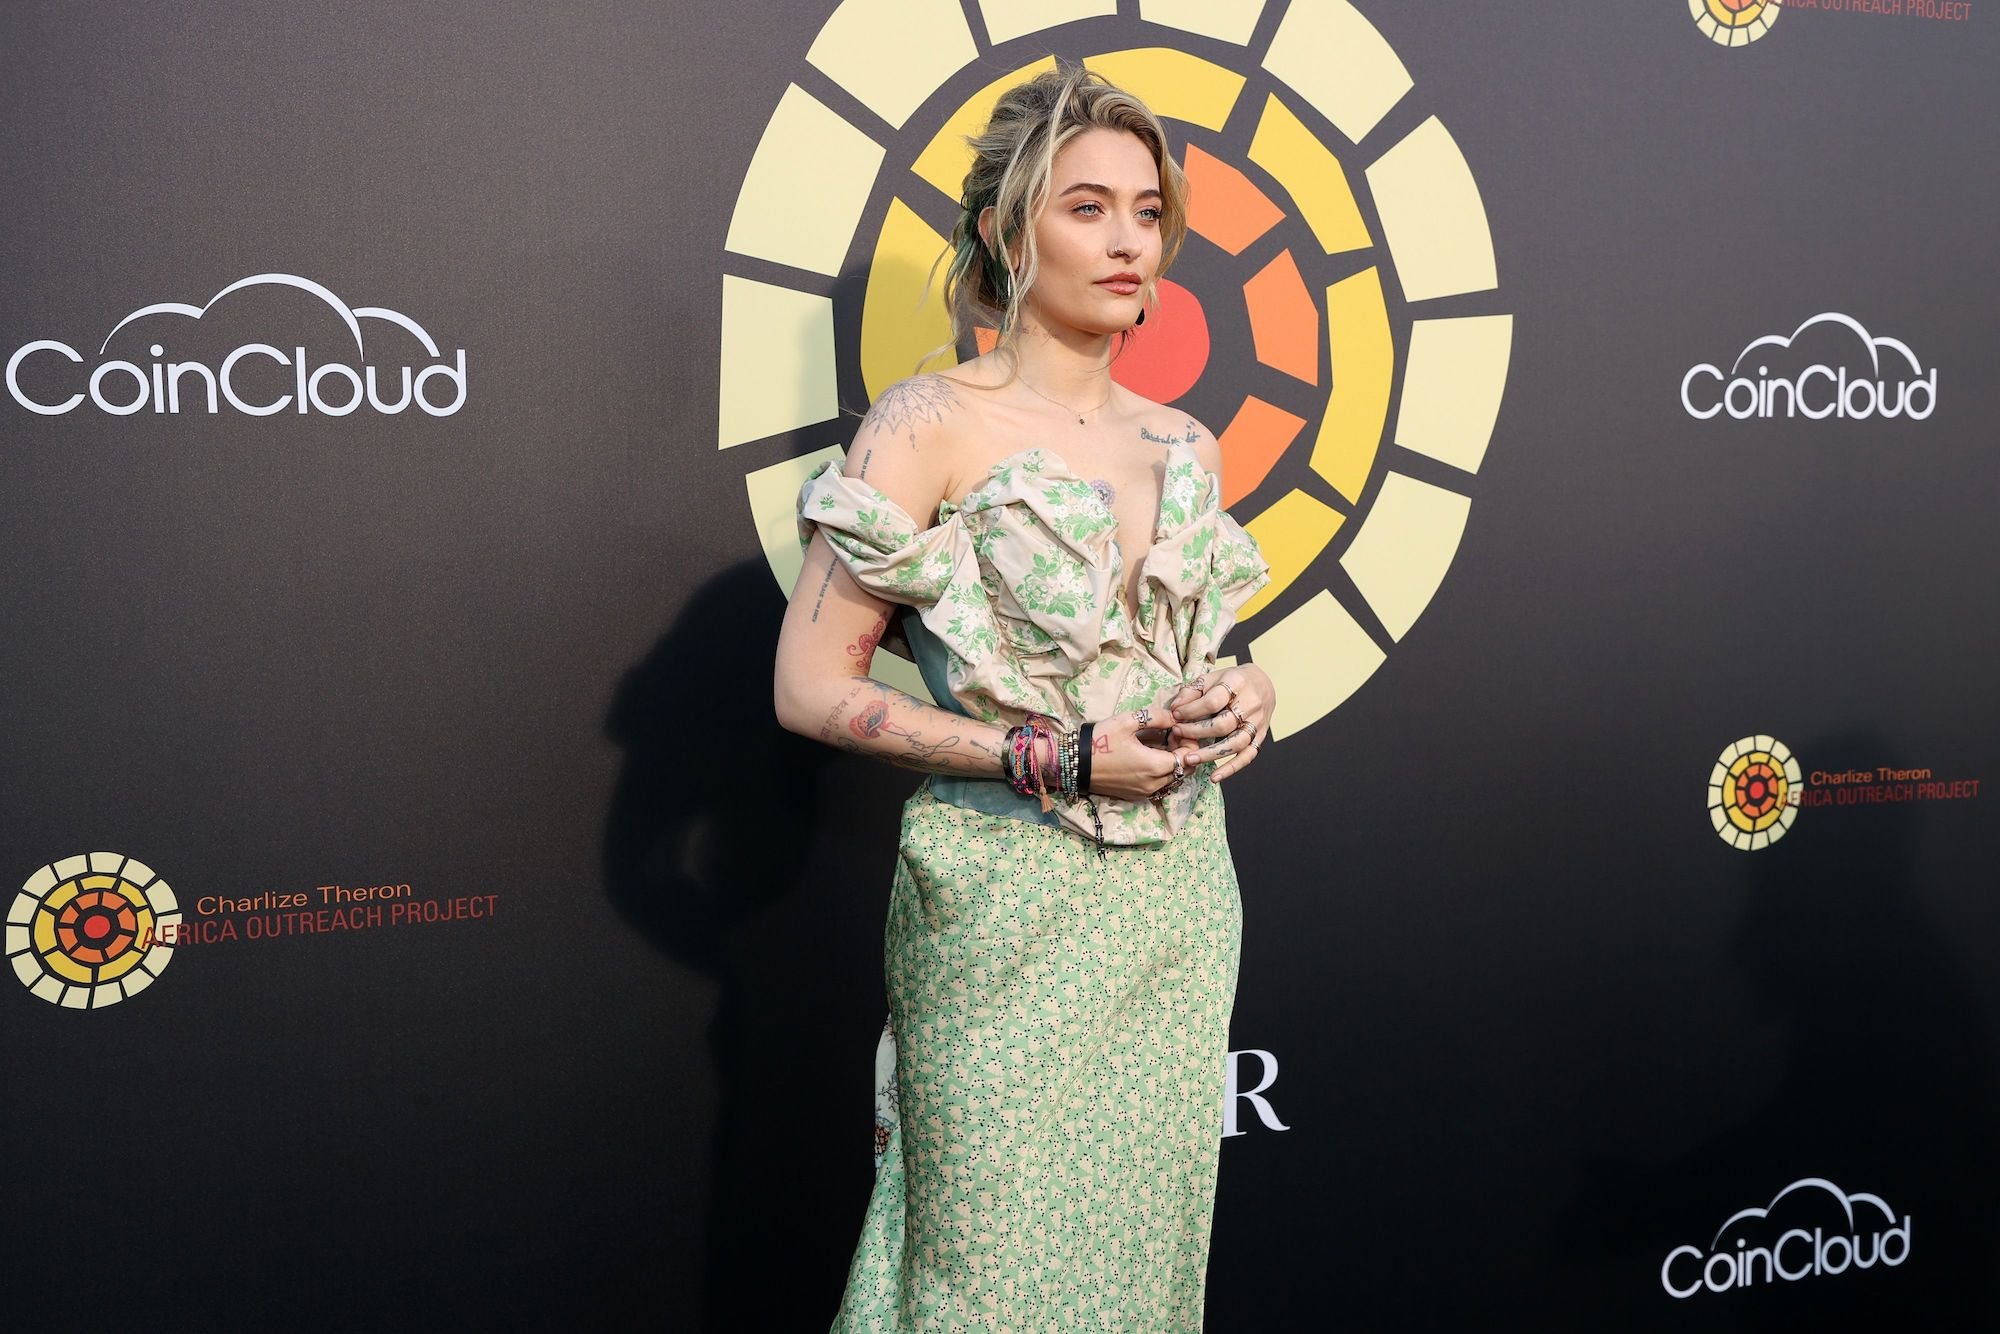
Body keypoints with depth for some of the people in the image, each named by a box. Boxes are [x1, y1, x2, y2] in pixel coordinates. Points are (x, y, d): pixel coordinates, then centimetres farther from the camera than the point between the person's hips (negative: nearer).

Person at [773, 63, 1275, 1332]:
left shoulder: (1186, 445, 9)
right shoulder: (932, 426, -8)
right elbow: (813, 686, -11)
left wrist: (1247, 694, -1)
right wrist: (1052, 758, -16)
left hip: (1178, 900, 6)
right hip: (1010, 907, -5)